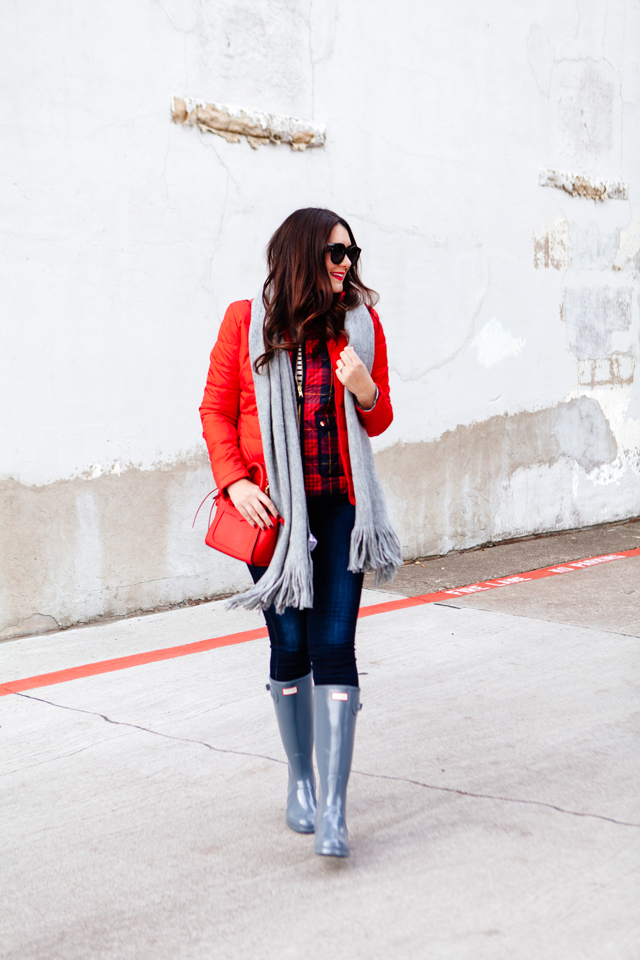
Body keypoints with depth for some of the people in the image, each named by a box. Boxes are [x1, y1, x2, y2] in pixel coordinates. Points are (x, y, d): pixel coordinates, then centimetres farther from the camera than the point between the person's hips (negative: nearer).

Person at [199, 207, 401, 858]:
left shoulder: (361, 322, 5)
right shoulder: (246, 321, 0)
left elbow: (378, 421, 12)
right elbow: (216, 411, 4)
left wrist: (365, 390, -10)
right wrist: (235, 480, -9)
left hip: (341, 504, 1)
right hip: (273, 508, -1)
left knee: (335, 644, -6)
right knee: (290, 644, 7)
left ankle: (332, 809, -3)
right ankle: (301, 781, 27)